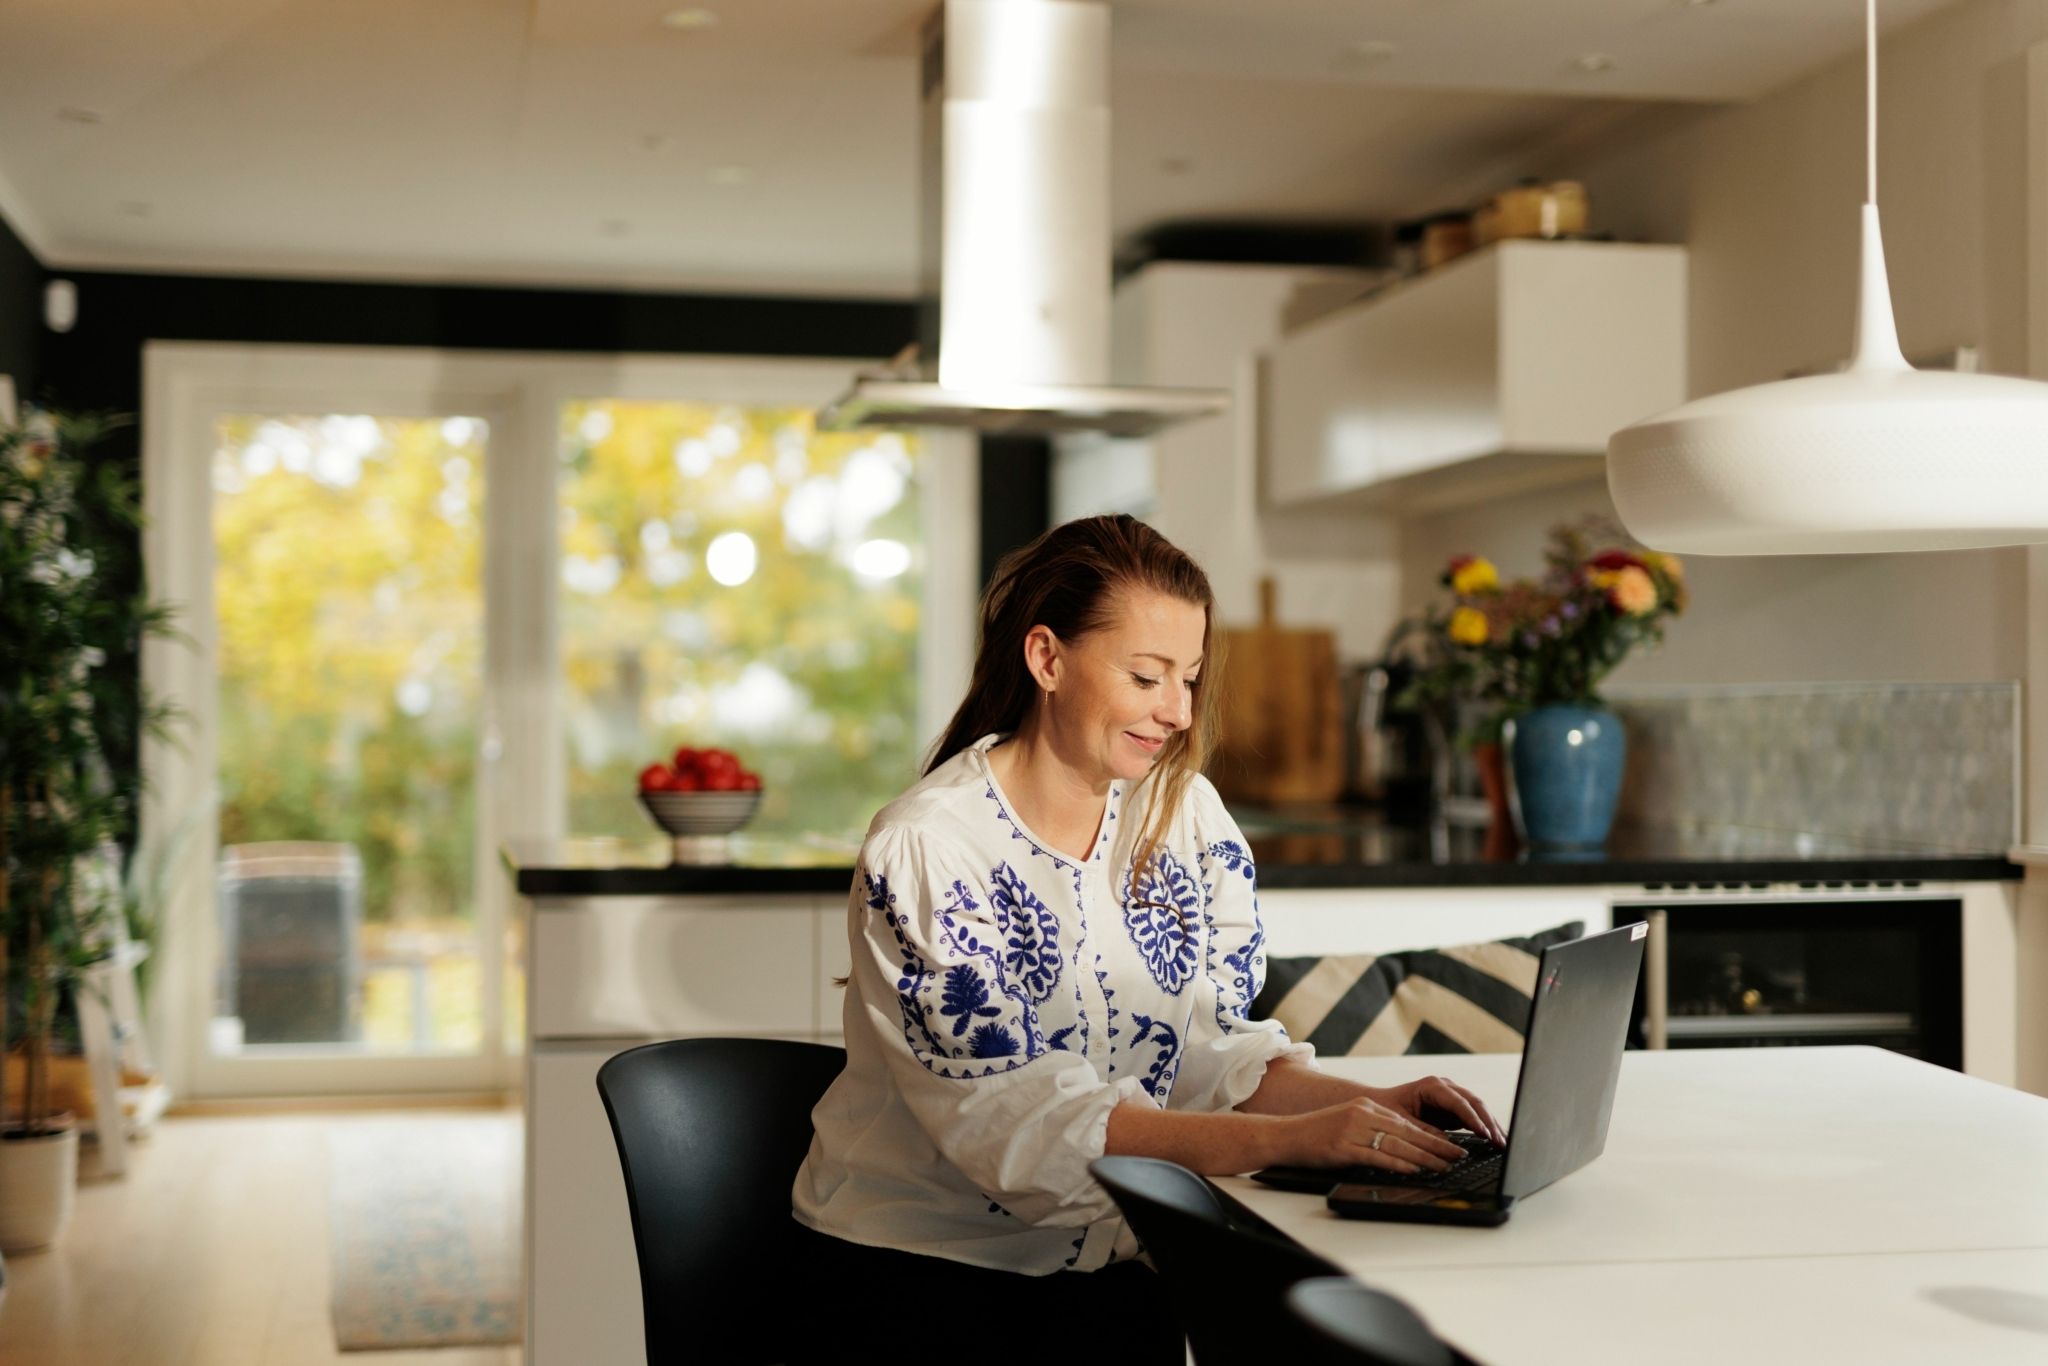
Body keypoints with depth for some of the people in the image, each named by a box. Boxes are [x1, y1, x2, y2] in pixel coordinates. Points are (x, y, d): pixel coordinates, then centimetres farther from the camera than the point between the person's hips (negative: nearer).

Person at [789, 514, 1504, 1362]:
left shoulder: (1186, 813, 4)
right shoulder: (925, 847, -16)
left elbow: (1216, 1051, 2)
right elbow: (1008, 1116, -25)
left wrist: (1362, 1104, -19)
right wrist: (1288, 1139, -33)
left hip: (1103, 1263, 5)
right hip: (914, 1260, -5)